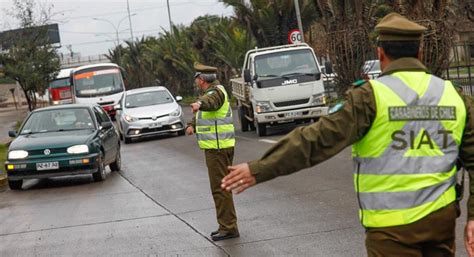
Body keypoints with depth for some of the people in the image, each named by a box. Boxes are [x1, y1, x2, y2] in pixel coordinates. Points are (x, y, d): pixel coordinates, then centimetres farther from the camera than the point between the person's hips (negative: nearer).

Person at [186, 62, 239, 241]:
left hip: (217, 147, -11)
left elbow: (211, 102, -40)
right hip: (218, 146, 11)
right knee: (221, 186, 16)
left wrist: (200, 104, -60)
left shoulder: (217, 91, -15)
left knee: (220, 187, -10)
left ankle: (228, 227, -9)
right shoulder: (213, 91, 17)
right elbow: (204, 110, 35)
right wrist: (192, 125, 26)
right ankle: (227, 225, 24)